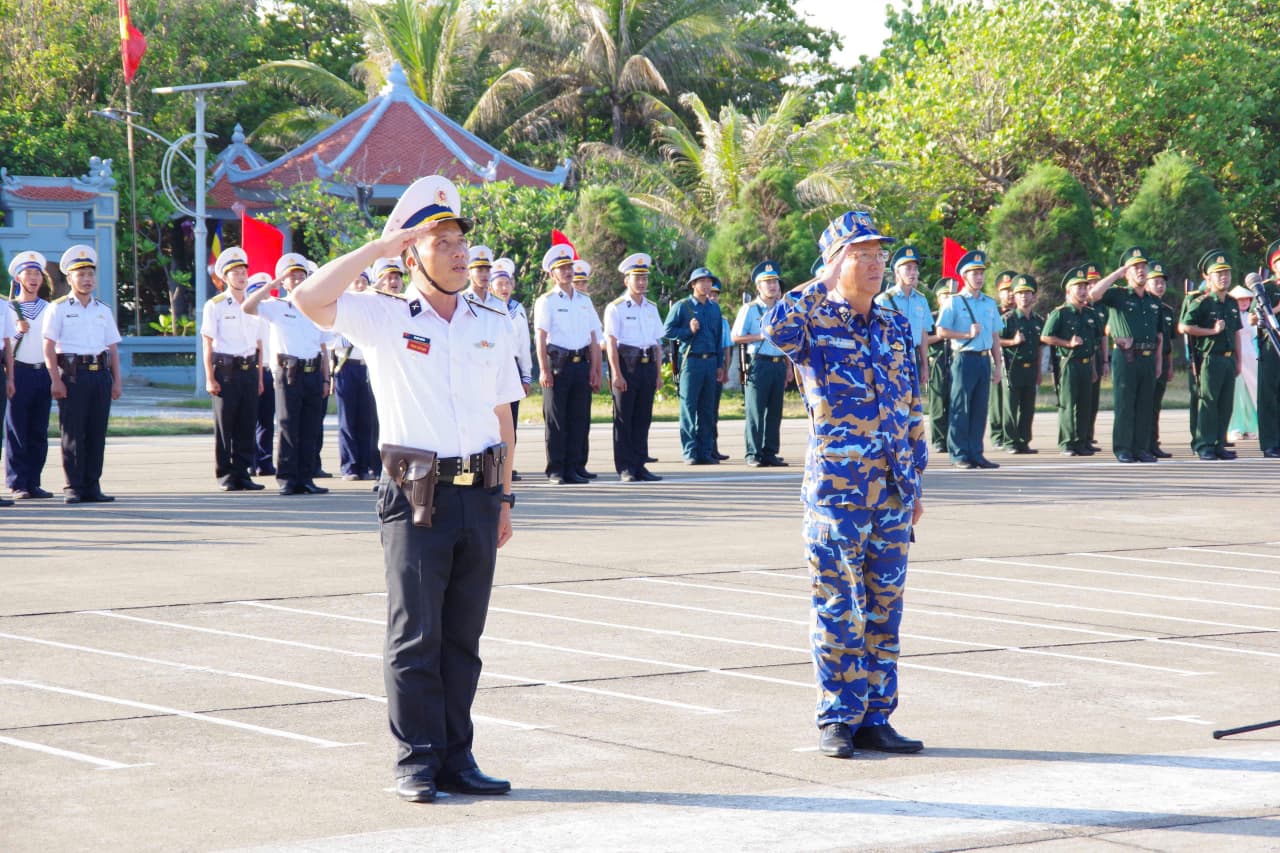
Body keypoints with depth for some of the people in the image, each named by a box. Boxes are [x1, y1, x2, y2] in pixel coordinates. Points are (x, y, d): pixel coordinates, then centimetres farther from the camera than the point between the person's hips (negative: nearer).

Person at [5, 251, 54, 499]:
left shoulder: (49, 310, 12)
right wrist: (18, 331, -14)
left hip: (43, 373, 3)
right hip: (19, 373, -3)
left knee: (39, 432, 3)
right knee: (16, 431, -4)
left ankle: (33, 483, 8)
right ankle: (17, 484, -2)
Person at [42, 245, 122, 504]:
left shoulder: (103, 311, 16)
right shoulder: (59, 309, 3)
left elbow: (113, 349, 17)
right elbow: (49, 348, -3)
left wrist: (116, 381, 9)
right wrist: (56, 380, -12)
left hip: (101, 375, 4)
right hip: (72, 375, -4)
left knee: (97, 433, 3)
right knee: (72, 433, -4)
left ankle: (92, 486, 9)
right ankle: (73, 488, -1)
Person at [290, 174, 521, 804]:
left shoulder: (493, 326, 13)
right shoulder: (384, 318, 0)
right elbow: (311, 299, -17)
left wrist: (504, 498, 15)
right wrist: (379, 245, -12)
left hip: (478, 497, 4)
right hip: (417, 497, -4)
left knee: (462, 637, 7)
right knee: (415, 636, -2)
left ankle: (456, 757, 13)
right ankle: (416, 761, 4)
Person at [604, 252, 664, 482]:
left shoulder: (651, 308, 15)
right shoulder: (616, 308, -3)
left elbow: (657, 342, 17)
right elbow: (611, 343, -8)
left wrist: (657, 373, 11)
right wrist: (617, 374, -16)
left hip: (647, 366, 5)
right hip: (626, 366, -5)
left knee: (643, 419, 7)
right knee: (624, 419, -2)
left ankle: (640, 466, 13)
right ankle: (625, 469, 0)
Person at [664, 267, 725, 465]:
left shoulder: (715, 308, 16)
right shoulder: (681, 307, 1)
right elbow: (667, 331, -2)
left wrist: (720, 365, 14)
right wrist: (689, 331, -13)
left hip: (710, 361, 5)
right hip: (691, 360, -5)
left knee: (707, 409, 5)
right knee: (689, 407, -4)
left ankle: (705, 452, 9)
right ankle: (690, 453, -2)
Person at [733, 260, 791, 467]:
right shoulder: (749, 310, 0)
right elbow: (736, 337, -5)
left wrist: (788, 366, 17)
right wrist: (761, 337, -14)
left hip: (779, 364, 5)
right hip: (758, 363, -5)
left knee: (775, 411, 6)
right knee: (755, 411, -6)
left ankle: (770, 453, 11)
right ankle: (754, 454, -4)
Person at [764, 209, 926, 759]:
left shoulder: (896, 329, 13)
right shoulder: (814, 325, -3)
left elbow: (913, 412, 17)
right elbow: (776, 328, -29)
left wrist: (916, 482, 14)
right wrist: (825, 284, -18)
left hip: (892, 492, 5)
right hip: (835, 489, -5)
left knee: (884, 610, 8)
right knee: (837, 610, 0)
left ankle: (874, 719, 15)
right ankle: (836, 720, 8)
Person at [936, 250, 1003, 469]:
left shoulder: (990, 303, 15)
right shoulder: (955, 302, -1)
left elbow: (995, 336, 17)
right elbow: (942, 331, -6)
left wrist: (997, 365, 13)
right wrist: (967, 334, -14)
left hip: (984, 359, 5)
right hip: (964, 359, -5)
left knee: (980, 408, 7)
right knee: (961, 409, -4)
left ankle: (975, 453, 12)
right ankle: (959, 455, -1)